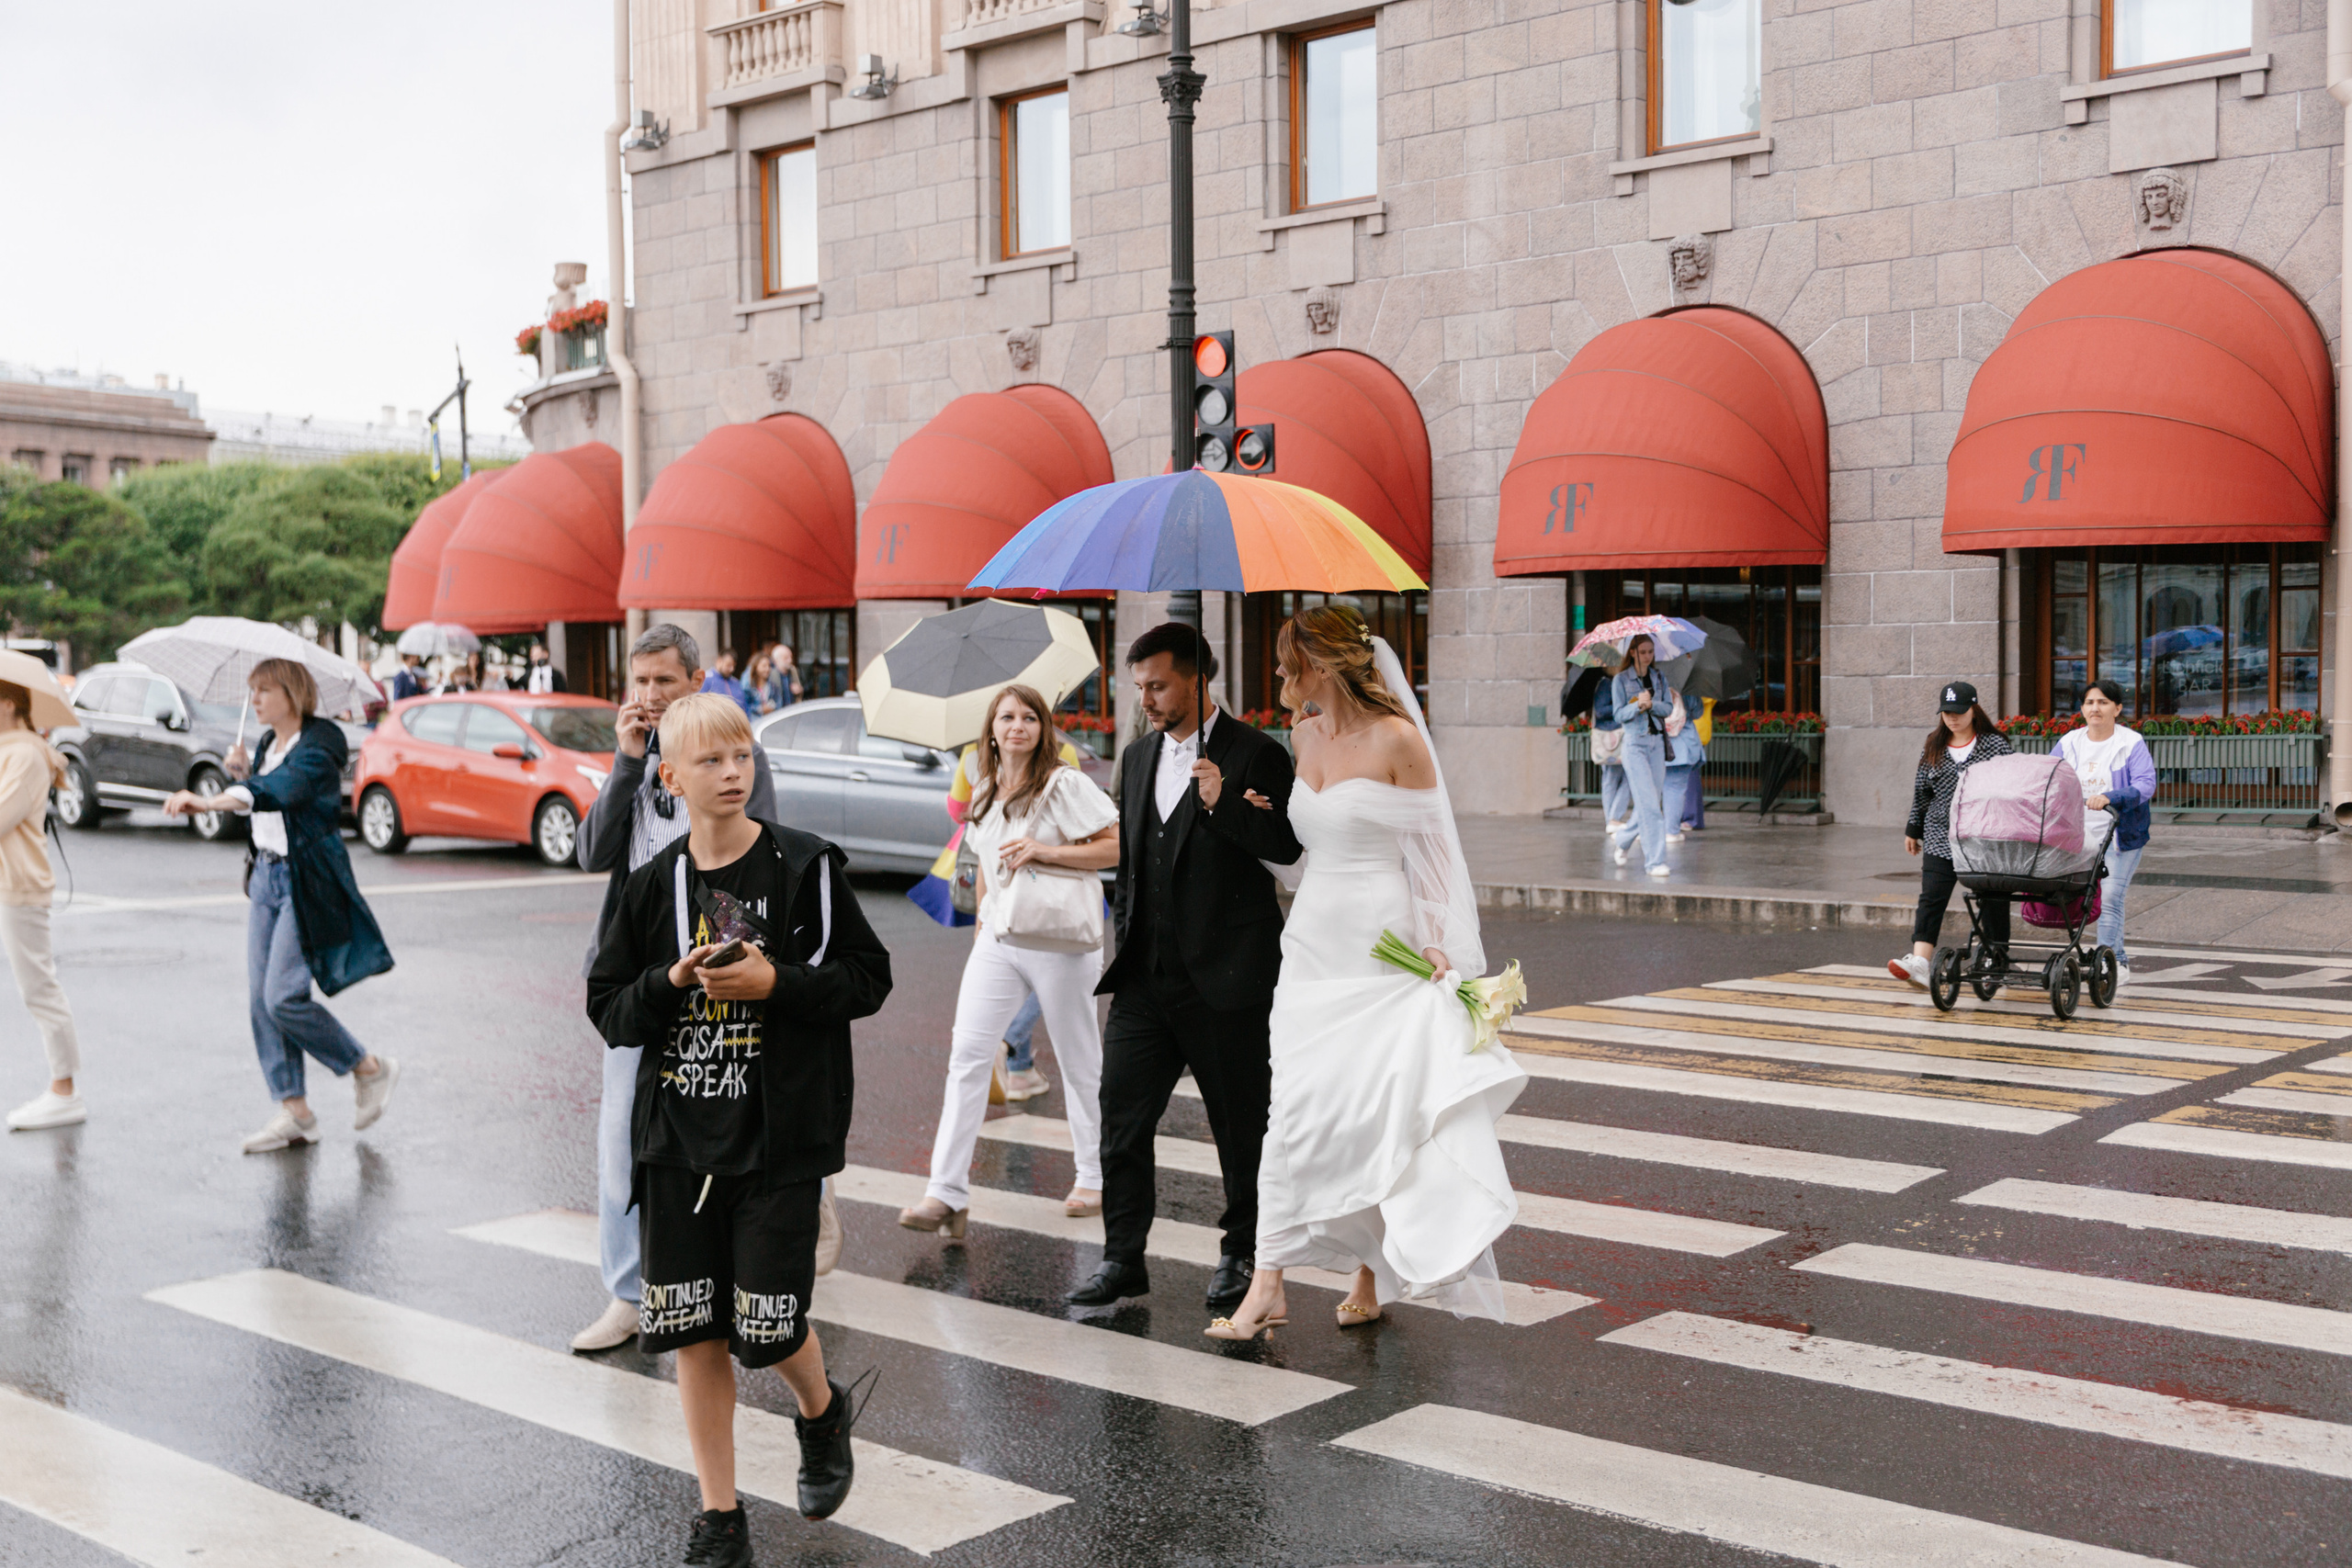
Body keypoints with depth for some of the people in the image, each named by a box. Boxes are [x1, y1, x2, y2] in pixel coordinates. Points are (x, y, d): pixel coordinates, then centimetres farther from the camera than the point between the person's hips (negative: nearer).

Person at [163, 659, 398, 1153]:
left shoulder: (316, 750, -15)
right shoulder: (269, 744, 12)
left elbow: (276, 792, -34)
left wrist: (205, 801, -46)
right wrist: (242, 772, 4)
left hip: (307, 883, -9)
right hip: (266, 876, 9)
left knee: (284, 997, -13)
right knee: (261, 999, 4)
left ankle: (370, 1070, 8)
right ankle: (294, 1112, 10)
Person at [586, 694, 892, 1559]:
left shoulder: (806, 867, -5)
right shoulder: (654, 884, 3)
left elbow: (868, 979, -5)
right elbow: (609, 1010, 6)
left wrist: (774, 981, -18)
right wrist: (673, 980, -13)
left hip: (779, 1134, -3)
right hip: (678, 1137, 3)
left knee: (767, 1328, -3)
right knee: (693, 1329, 5)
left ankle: (822, 1410, 33)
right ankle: (719, 1519, 19)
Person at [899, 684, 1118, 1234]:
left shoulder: (1065, 785, -8)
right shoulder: (985, 793, 12)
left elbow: (1119, 846, -12)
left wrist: (1045, 851, -20)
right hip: (997, 941, 6)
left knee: (1079, 1061, 8)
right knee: (968, 1056, -6)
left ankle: (1095, 1178, 24)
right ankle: (947, 1193, -6)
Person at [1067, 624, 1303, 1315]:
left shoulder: (1254, 754, -6)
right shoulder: (1138, 757, 14)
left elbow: (1286, 845, -15)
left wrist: (1223, 801, -27)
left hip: (1227, 978, -5)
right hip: (1146, 977, 6)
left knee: (1241, 1127, 7)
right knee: (1120, 1116, 2)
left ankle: (1241, 1253, 22)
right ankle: (1122, 1258, 11)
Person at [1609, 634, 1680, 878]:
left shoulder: (1659, 678, 11)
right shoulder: (1620, 680, 0)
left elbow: (1668, 708, 3)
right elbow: (1619, 714, -5)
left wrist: (1651, 704, -16)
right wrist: (1638, 705, -22)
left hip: (1657, 742, 5)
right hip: (1634, 744, -5)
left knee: (1654, 800, 6)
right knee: (1648, 803, -12)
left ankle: (1624, 839, 32)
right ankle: (1655, 860, -10)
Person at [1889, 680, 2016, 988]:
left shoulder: (1995, 745, -1)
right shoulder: (1933, 748, 11)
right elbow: (1921, 792, 17)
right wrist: (1913, 829, 19)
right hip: (1941, 839, 3)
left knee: (1991, 900, 7)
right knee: (1931, 899, -9)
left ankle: (1997, 960, 21)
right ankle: (1920, 963, -18)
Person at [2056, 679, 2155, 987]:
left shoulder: (2132, 744, -7)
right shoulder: (2069, 742, 7)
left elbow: (2145, 785, -18)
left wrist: (2109, 798, -33)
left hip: (2121, 833, -5)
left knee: (2110, 895, -11)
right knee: (2091, 894, 8)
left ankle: (2110, 960, -1)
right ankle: (2119, 955, 24)